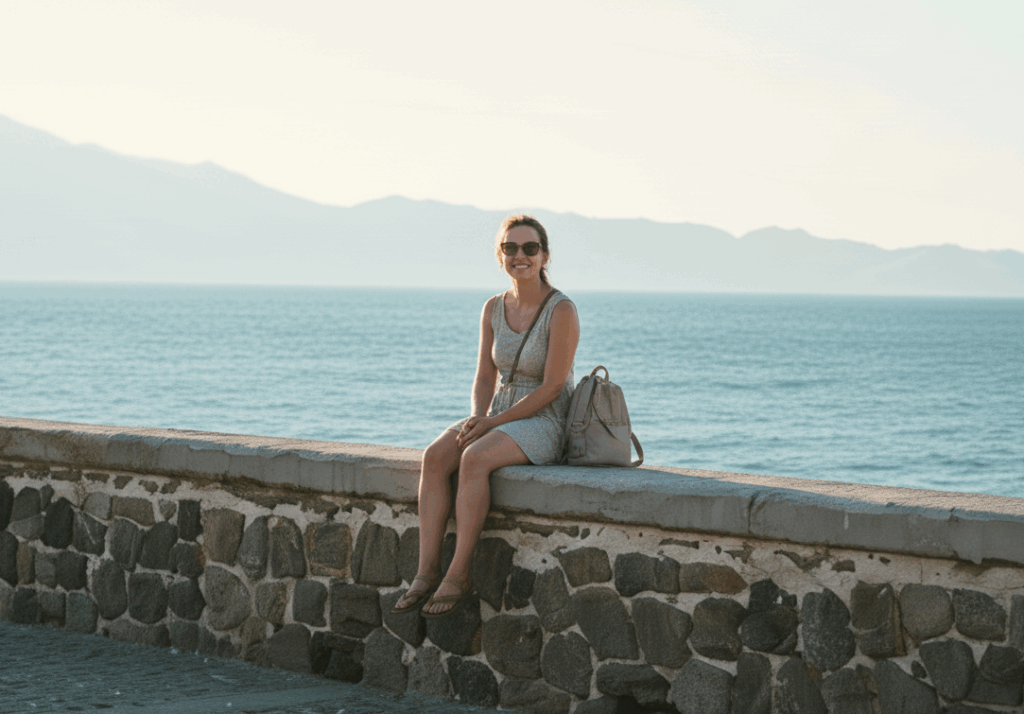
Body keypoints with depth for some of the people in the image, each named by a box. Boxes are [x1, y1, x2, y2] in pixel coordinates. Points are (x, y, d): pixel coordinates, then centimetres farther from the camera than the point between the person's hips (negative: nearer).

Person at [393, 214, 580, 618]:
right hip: (498, 420, 6)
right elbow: (484, 379, 10)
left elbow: (552, 388, -16)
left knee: (474, 459, -34)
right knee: (435, 457, -23)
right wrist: (477, 418, -11)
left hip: (545, 424, -6)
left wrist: (491, 422, -19)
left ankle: (459, 576, -29)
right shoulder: (494, 309, 8)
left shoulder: (561, 312, -12)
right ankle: (427, 572, -26)